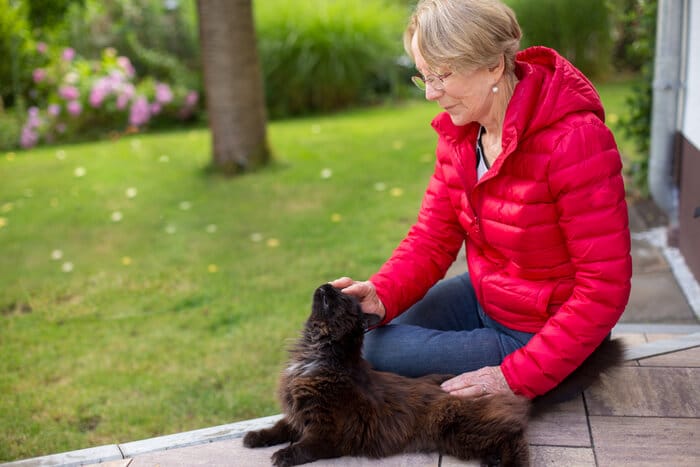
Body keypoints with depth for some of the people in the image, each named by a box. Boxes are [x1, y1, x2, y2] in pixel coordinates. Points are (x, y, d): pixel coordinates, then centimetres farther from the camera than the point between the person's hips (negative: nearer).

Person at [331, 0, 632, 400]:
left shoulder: (574, 141, -28)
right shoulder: (458, 132, -4)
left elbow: (605, 287, -25)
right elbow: (433, 238, -2)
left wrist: (518, 377, -28)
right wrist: (381, 295, -22)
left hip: (541, 336, -7)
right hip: (483, 297, 7)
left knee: (378, 352, -13)